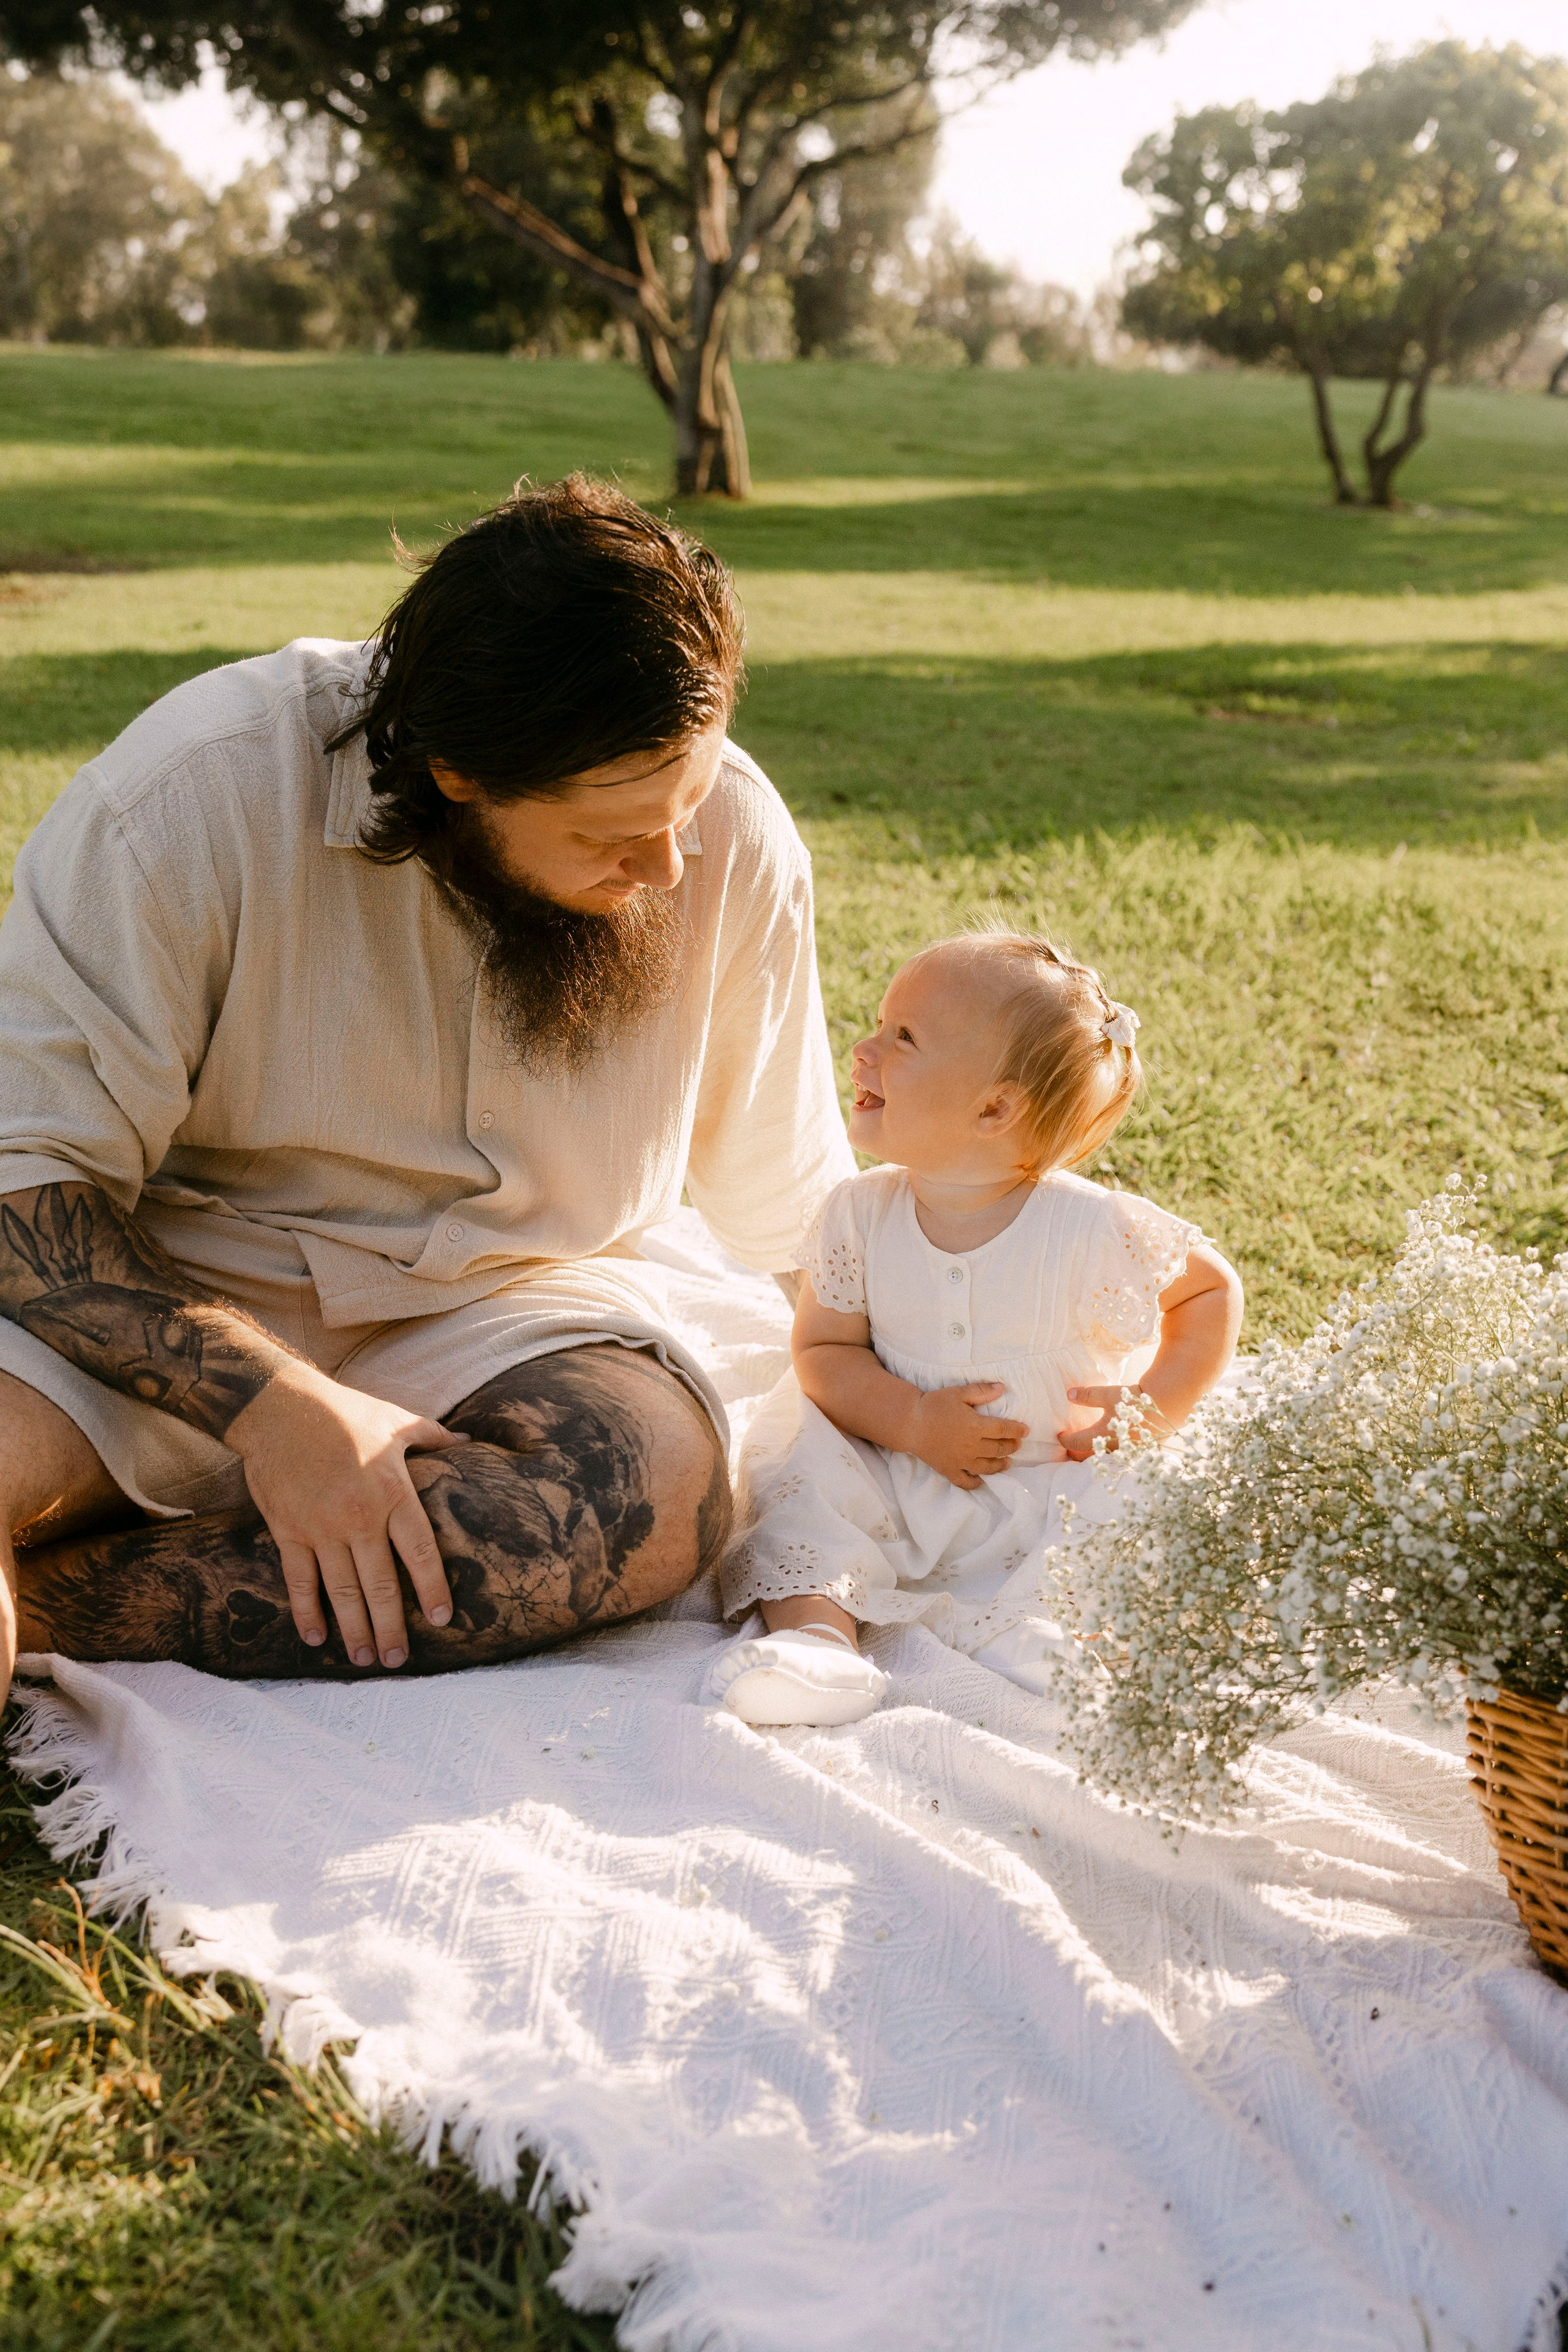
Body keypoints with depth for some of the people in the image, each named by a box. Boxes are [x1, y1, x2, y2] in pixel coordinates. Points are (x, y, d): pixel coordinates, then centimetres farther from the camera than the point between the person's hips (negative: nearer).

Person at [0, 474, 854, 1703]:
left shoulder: (736, 840, -7)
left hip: (502, 1306, 4)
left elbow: (799, 1212, 8)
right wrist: (269, 1402, -29)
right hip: (177, 1303, -3)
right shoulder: (201, 796, -19)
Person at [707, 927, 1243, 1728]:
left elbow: (1212, 1289, -1)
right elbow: (823, 1349, -4)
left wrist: (1154, 1411, -14)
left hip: (1047, 1492, -3)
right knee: (801, 1457, -16)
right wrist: (912, 1421, -22)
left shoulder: (1094, 1231, -17)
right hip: (892, 1478, 3)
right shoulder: (861, 1214, -8)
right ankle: (814, 1626, -26)